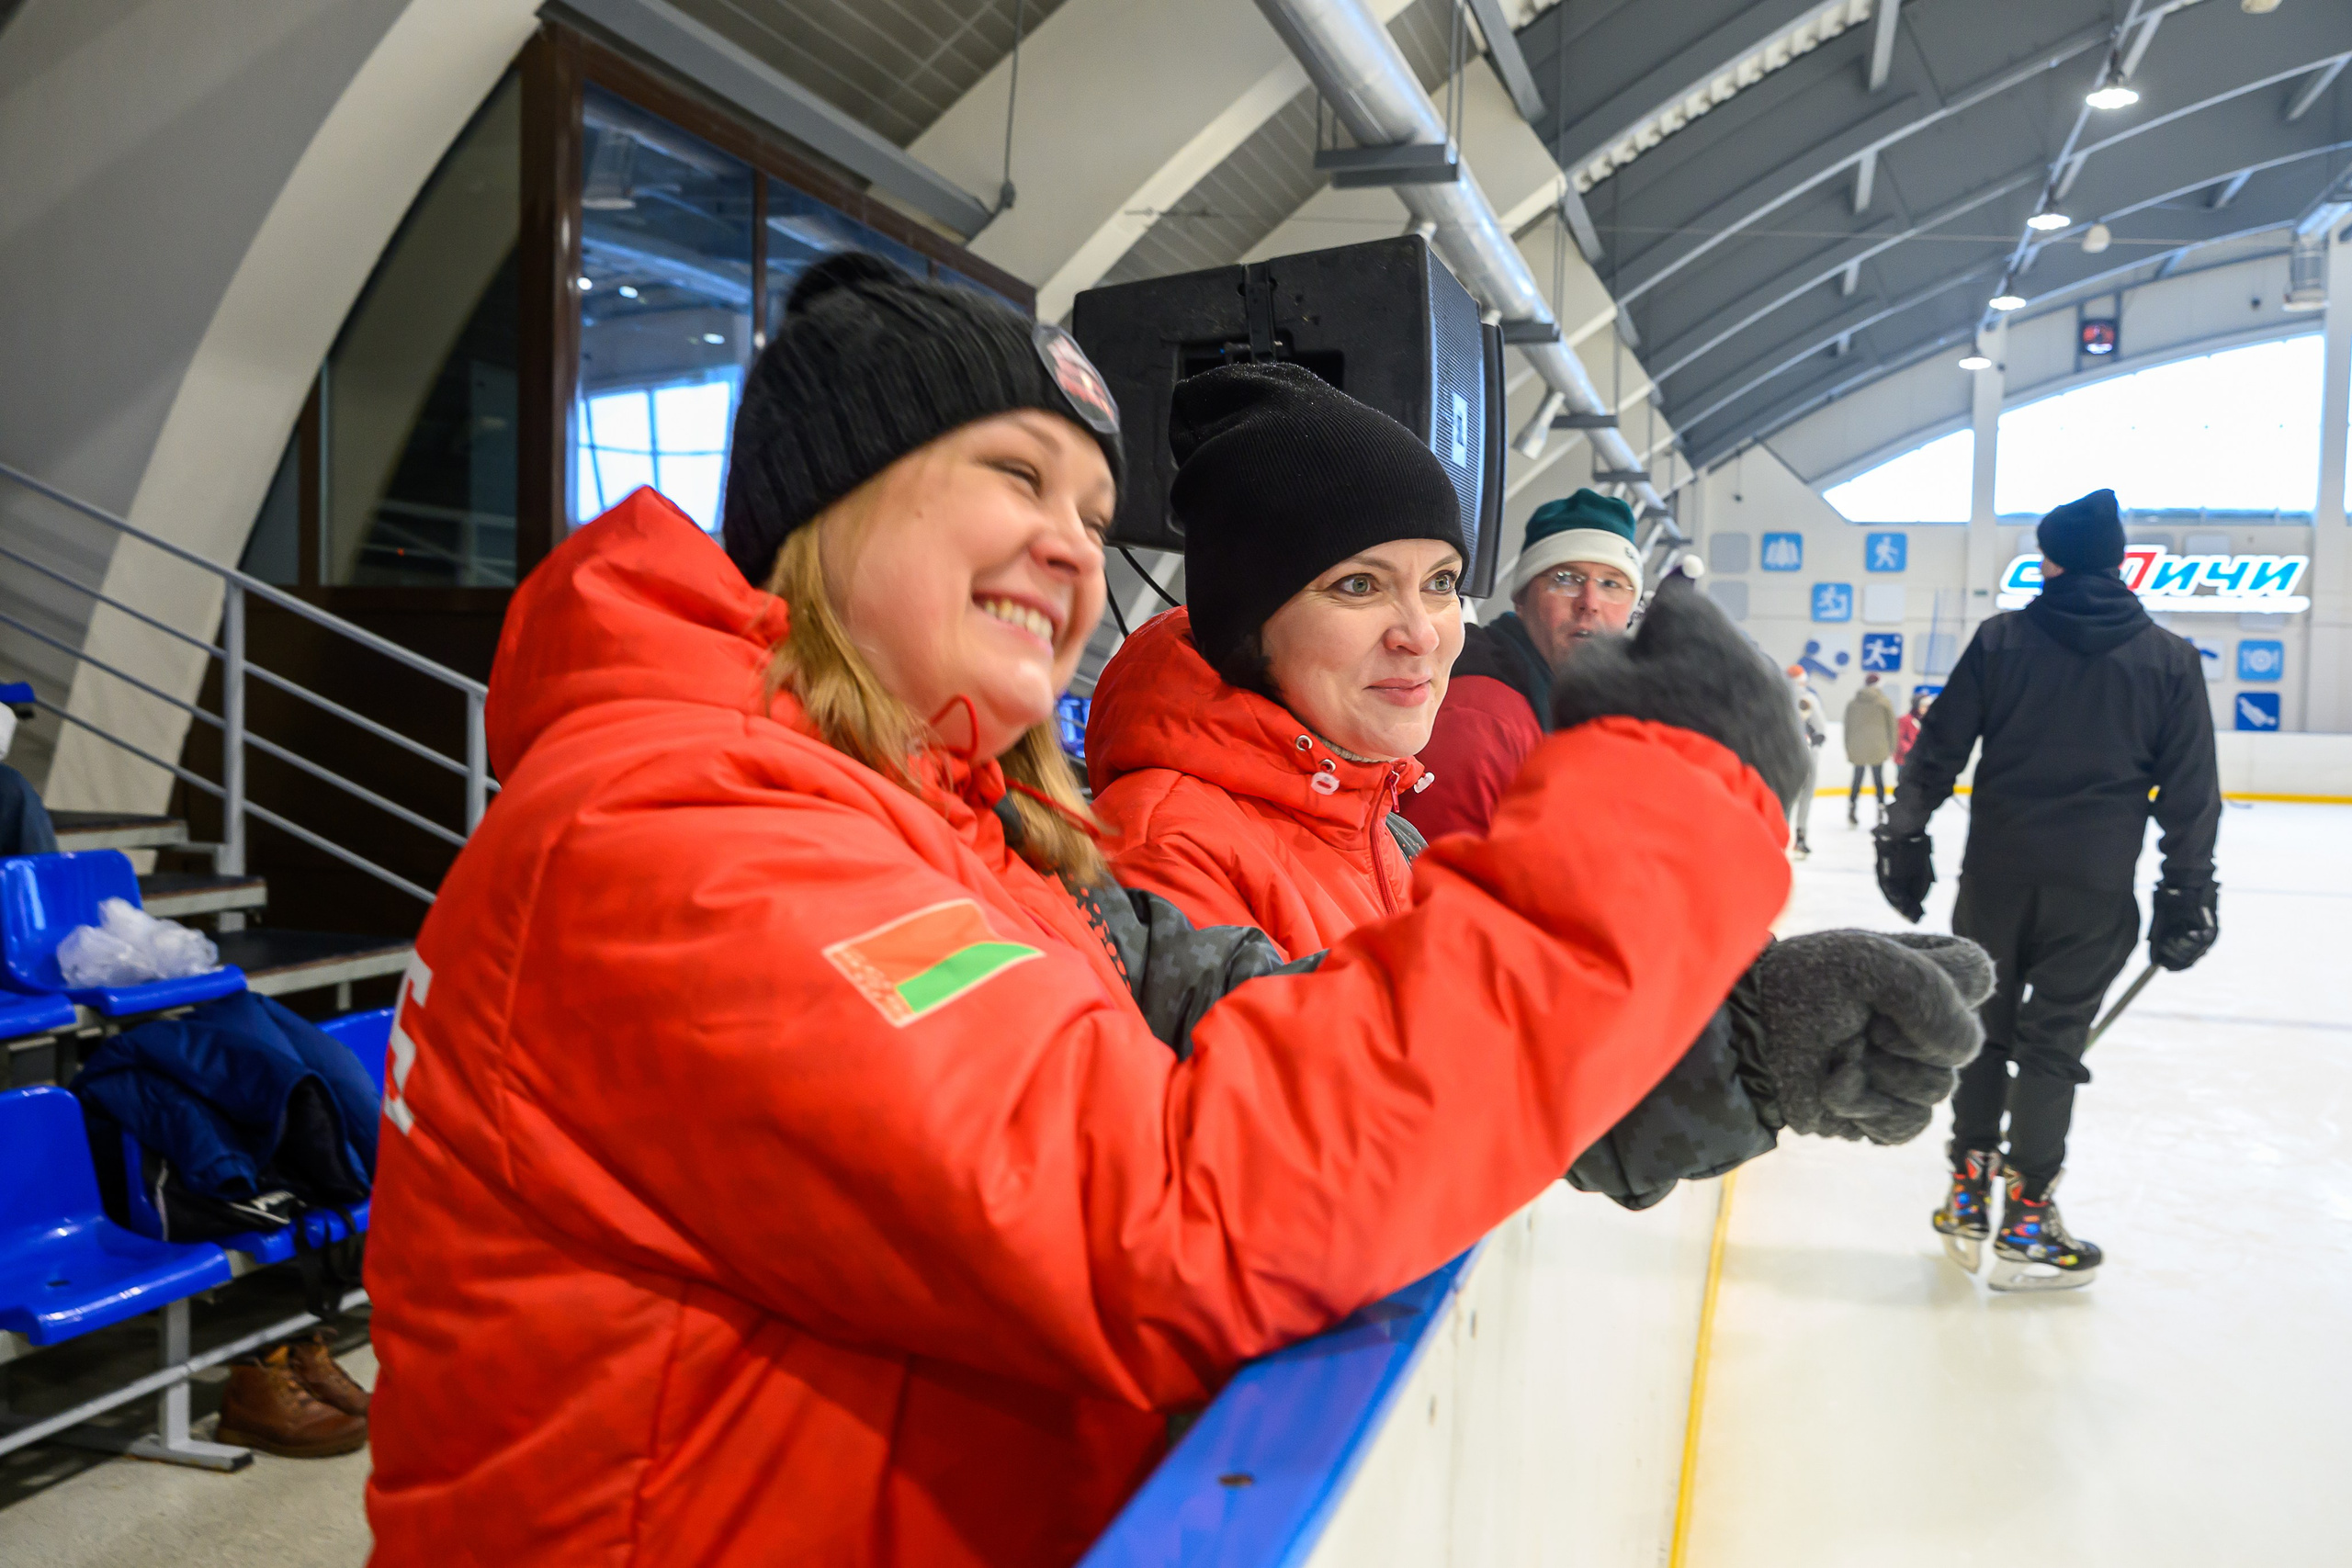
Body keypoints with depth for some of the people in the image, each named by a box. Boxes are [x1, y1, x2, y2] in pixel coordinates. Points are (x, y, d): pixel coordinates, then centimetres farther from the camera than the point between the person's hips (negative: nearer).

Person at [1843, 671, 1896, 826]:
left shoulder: (1852, 703, 5)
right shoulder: (1884, 702, 0)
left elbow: (1847, 727, 7)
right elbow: (1892, 725, 1)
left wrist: (1848, 749, 14)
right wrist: (1892, 748, 9)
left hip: (1857, 750, 2)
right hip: (1878, 749, -2)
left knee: (1857, 780, 9)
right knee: (1879, 780, 5)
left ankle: (1851, 812, 3)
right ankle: (1881, 811, -1)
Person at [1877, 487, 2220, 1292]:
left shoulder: (2001, 639, 0)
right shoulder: (2170, 660, 2)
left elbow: (1939, 749, -1)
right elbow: (2189, 795, 1)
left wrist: (1905, 838, 6)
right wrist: (2186, 894, 7)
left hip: (1997, 872, 1)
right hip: (2094, 887, 0)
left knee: (1985, 1025, 13)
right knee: (2052, 1043, 5)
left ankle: (1968, 1199, 20)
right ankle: (2025, 1225, 10)